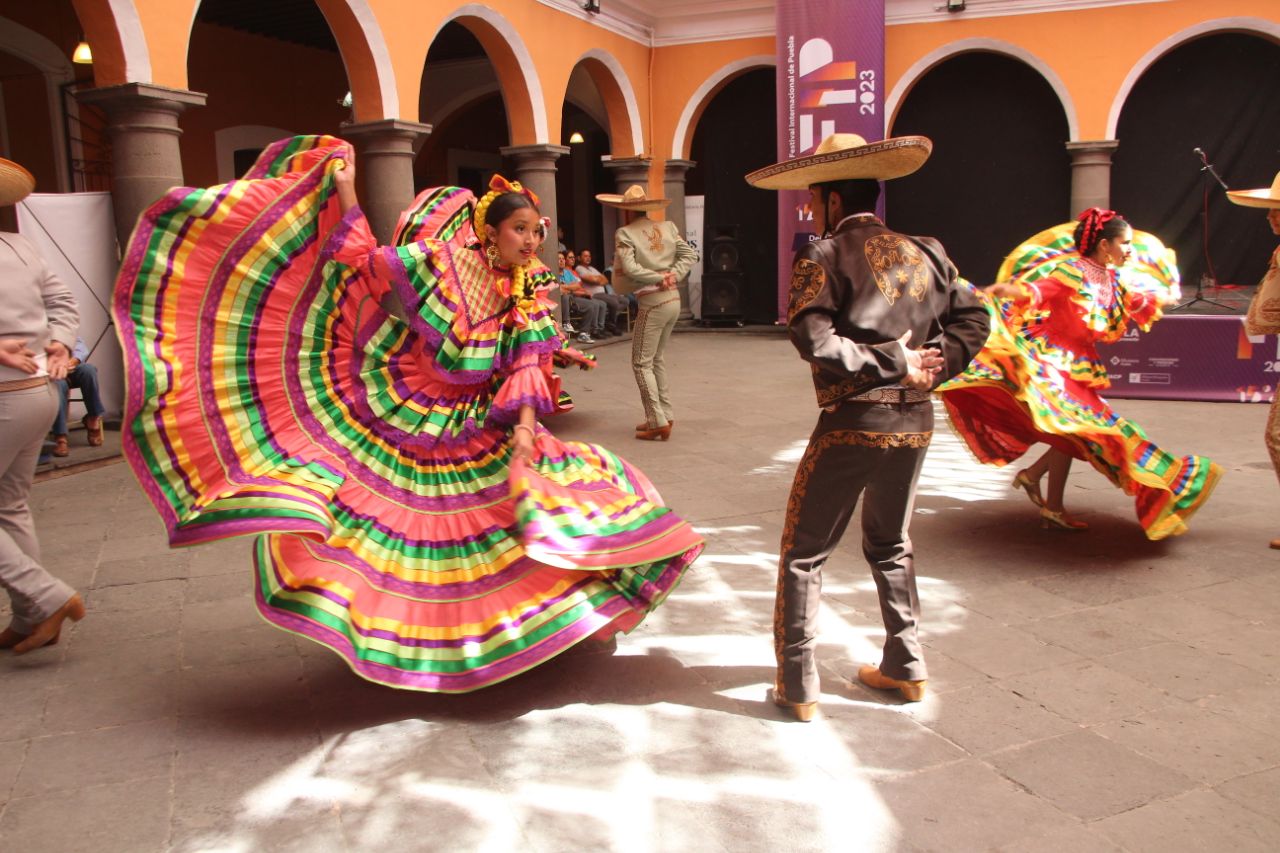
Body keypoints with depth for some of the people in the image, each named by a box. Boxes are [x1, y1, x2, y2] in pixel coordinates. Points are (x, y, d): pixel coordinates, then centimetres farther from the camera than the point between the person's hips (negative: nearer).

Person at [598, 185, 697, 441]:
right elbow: (690, 255, 7)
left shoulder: (625, 233, -9)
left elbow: (629, 269, -19)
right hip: (673, 300, 7)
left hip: (652, 304, -7)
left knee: (641, 363, 1)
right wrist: (673, 275, -4)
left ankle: (658, 423, -3)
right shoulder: (667, 227, 9)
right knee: (657, 359, 19)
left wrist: (659, 279, -9)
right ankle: (665, 415, 23)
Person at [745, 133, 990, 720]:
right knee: (891, 545, 24)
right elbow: (973, 319, 8)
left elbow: (815, 341, -20)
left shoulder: (823, 257, -9)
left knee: (803, 554, 7)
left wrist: (895, 363, -14)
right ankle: (906, 669, 32)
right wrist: (930, 368, 0)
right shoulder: (924, 252, 9)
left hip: (853, 423, -6)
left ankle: (798, 688, 12)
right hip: (915, 421, 6)